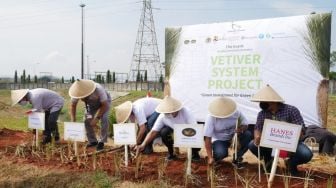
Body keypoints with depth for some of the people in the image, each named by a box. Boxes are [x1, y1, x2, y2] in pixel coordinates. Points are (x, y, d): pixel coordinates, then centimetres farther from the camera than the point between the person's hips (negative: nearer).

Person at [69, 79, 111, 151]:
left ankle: (102, 142, -9)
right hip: (91, 104, 4)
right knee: (87, 121, -10)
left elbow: (105, 105, -35)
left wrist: (97, 118, -40)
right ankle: (92, 141, 7)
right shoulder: (77, 93, -31)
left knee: (104, 119, -23)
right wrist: (73, 121, -25)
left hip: (104, 102, -4)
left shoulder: (99, 89, -43)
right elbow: (73, 106, -15)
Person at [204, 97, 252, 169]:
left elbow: (245, 124, -5)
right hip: (219, 140, -3)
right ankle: (214, 158, 5)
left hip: (233, 137, 4)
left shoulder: (236, 113, -17)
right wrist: (210, 157, -28)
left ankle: (237, 158, -7)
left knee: (248, 135, -24)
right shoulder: (211, 118, -24)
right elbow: (208, 138, -23)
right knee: (221, 153, -35)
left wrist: (241, 129, -32)